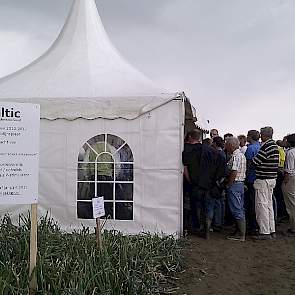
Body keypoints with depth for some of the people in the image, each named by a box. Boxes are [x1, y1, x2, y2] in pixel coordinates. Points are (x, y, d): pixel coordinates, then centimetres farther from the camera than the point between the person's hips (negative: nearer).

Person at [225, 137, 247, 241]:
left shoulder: (235, 156, -17)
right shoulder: (241, 155, 15)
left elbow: (234, 172, -23)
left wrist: (228, 185, -14)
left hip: (234, 184, -10)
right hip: (241, 183, 10)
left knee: (237, 210, -5)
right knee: (240, 209, 14)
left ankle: (241, 235, -1)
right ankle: (240, 232, 22)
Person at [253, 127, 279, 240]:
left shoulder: (266, 146, -18)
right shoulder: (275, 146, 12)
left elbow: (255, 161, -18)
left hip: (263, 179, -9)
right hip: (272, 179, 10)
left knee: (262, 205, -4)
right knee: (269, 204, 15)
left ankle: (265, 232, 0)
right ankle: (272, 230, 21)